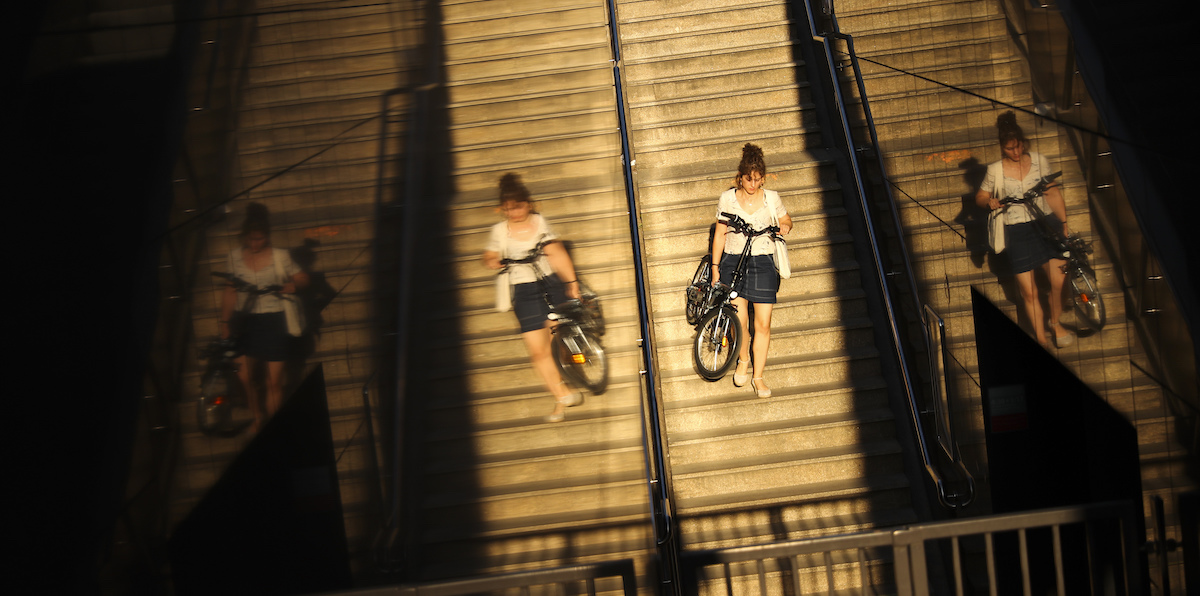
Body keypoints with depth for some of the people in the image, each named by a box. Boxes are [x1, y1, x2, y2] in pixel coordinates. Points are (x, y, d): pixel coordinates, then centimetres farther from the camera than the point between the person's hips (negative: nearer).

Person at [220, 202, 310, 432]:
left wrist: (292, 286, -19)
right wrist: (225, 322, 4)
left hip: (274, 322, -2)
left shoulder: (279, 256, -4)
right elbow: (231, 293, 7)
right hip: (246, 322, 3)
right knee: (244, 376, 4)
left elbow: (303, 279, 3)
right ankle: (257, 417, 31)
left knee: (274, 381, 0)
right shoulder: (235, 257, 2)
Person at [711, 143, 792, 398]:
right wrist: (715, 267, 4)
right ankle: (743, 360, 23)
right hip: (733, 262, 0)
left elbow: (786, 219, 17)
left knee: (763, 324, -1)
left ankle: (758, 376, 13)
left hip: (763, 264, 1)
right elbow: (720, 233, 5)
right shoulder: (727, 199, -1)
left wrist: (785, 226, -7)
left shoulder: (771, 198, 1)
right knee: (739, 320, -7)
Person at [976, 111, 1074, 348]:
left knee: (1059, 280, -4)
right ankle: (1040, 337, 16)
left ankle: (1055, 321, 25)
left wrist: (1064, 223, 7)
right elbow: (980, 197, 9)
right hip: (1017, 232, -1)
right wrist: (990, 202, -14)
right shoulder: (995, 170, -3)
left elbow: (1053, 194, 9)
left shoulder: (1039, 161, 2)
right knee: (1029, 291, -1)